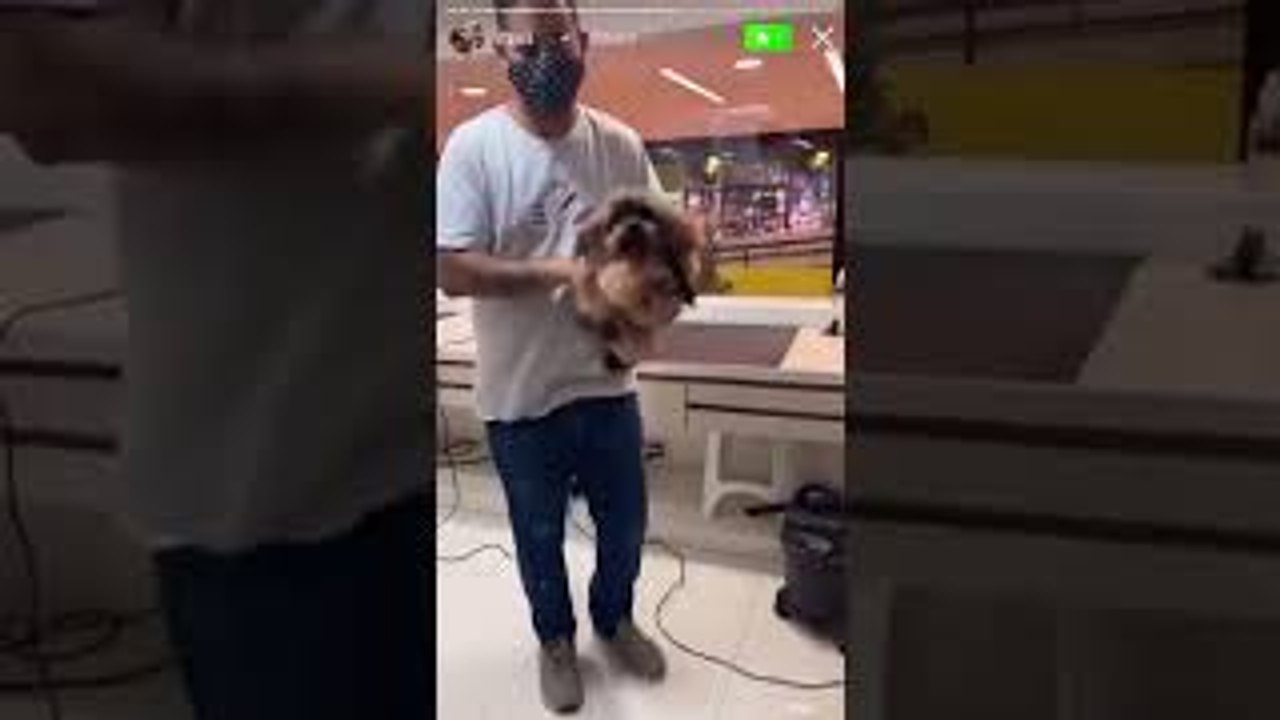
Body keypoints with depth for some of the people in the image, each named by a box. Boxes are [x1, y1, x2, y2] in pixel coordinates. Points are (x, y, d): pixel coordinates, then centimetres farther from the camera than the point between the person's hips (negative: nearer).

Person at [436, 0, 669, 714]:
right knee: (540, 534, 16)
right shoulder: (474, 145, -14)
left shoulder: (621, 143, -3)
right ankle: (556, 638, 42)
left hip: (608, 381, 3)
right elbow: (452, 271, -17)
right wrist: (557, 272, -24)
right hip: (522, 394, -3)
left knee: (626, 522, 20)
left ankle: (614, 619, 48)